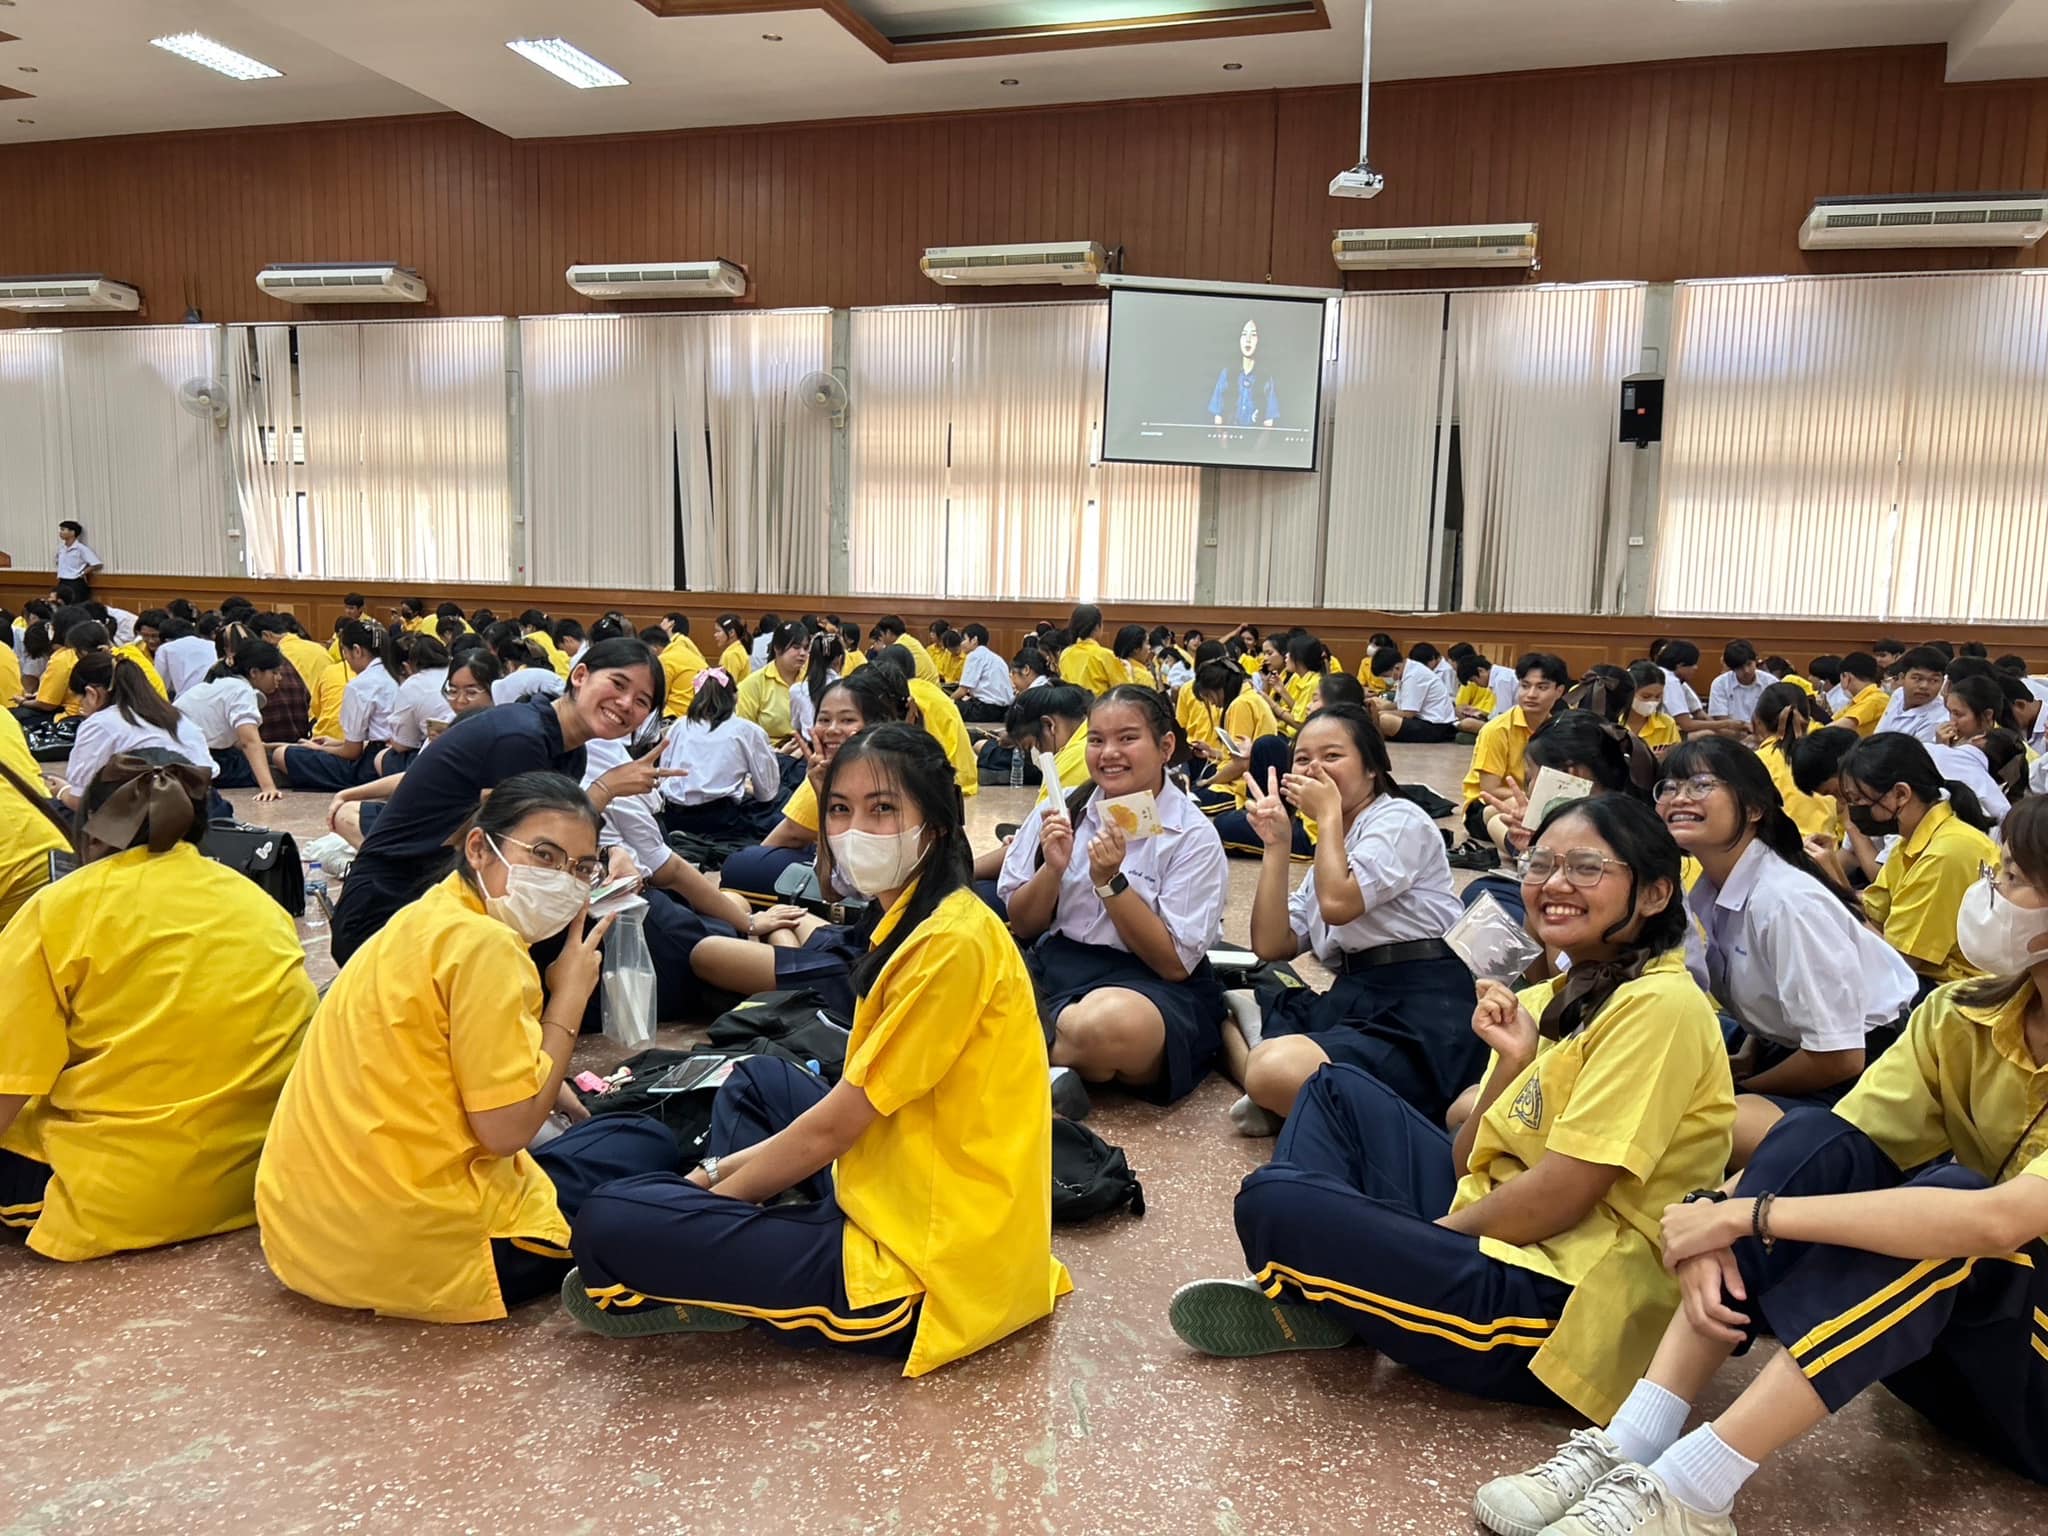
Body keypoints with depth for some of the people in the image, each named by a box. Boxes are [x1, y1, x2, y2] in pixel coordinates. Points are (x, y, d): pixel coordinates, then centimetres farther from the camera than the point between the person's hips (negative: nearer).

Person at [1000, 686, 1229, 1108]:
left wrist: (1109, 881, -18)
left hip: (1154, 985, -2)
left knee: (1109, 1023, -37)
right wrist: (1053, 868, -12)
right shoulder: (1062, 810, 5)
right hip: (1056, 964, 3)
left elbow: (1175, 962, -9)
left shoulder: (1193, 837, -5)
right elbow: (1021, 926, 8)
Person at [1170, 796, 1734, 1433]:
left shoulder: (1659, 1005, -15)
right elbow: (1468, 1163, 8)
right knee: (1339, 1089, 15)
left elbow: (1562, 1195, -20)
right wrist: (1511, 1064, -8)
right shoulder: (1561, 999, 14)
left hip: (1568, 1303, -10)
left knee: (1273, 1202, -22)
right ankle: (1301, 1304, 1)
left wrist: (1428, 1233, -8)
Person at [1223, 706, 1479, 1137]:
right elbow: (1270, 947, 12)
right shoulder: (1329, 851, 23)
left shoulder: (1400, 820, -2)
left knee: (1279, 1069, -36)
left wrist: (1329, 813, -5)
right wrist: (1276, 846, 8)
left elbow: (1337, 903, -20)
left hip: (1421, 1014, -10)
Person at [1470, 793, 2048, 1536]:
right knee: (1815, 1141, -21)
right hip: (1953, 1357, 5)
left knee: (1957, 1193, -34)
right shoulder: (1966, 1015, -5)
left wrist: (1747, 1215, -33)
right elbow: (1826, 1150, -9)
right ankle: (1628, 1445, -28)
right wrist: (1715, 1213, -29)